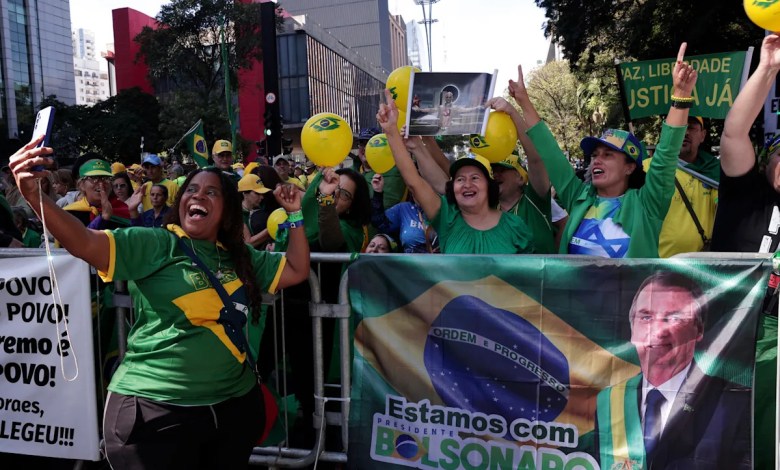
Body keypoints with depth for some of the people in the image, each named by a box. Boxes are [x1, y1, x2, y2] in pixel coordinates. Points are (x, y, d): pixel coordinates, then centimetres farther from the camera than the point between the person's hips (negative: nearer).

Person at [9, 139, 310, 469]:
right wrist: (36, 198, -34)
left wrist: (295, 216, 9)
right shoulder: (155, 244, -6)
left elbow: (296, 271, 15)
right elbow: (85, 244, -19)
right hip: (156, 408, -5)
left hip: (235, 405, 5)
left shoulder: (242, 258, 10)